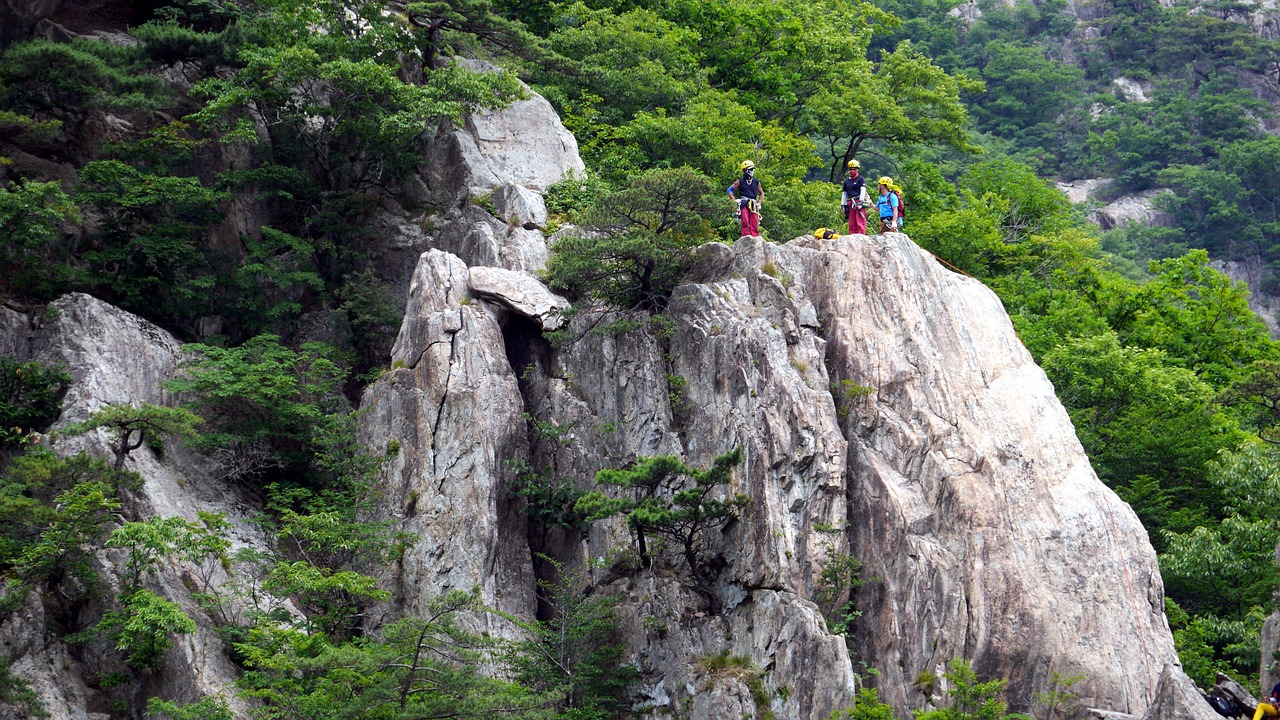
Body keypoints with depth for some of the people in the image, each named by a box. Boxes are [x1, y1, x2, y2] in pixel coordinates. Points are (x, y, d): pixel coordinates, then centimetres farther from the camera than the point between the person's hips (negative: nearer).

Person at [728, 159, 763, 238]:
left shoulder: (756, 182, 17)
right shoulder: (740, 182, 10)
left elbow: (761, 193, 28)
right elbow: (730, 190, 14)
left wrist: (759, 203, 14)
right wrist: (734, 200, 2)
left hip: (753, 206, 3)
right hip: (744, 205, -3)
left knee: (754, 225, -6)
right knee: (745, 223, -18)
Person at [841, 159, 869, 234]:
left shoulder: (860, 179, 4)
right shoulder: (846, 181, 20)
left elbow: (863, 190, -7)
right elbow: (844, 193, 22)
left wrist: (860, 201, -19)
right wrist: (843, 204, 15)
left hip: (859, 202, -6)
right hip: (850, 204, 6)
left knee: (860, 222, -12)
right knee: (852, 223, 4)